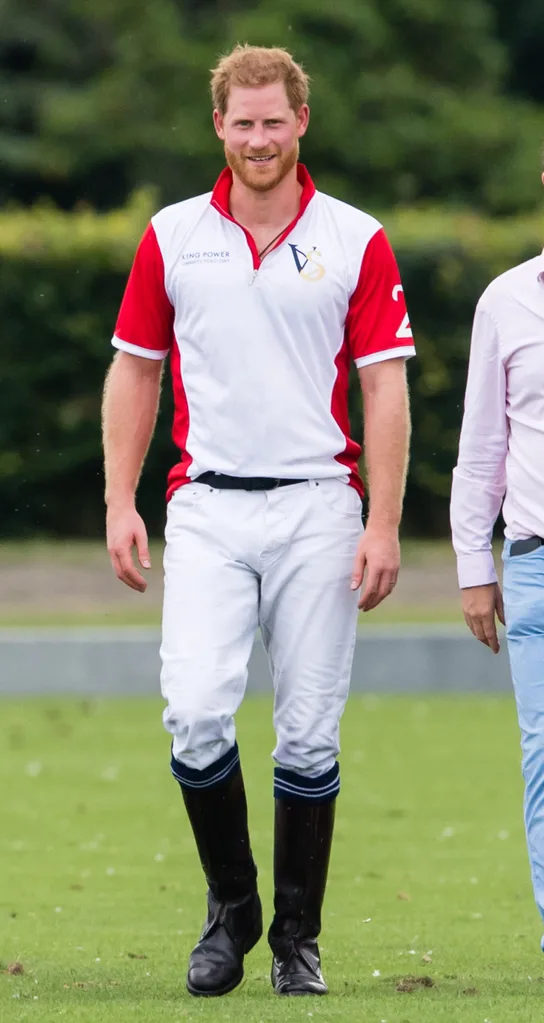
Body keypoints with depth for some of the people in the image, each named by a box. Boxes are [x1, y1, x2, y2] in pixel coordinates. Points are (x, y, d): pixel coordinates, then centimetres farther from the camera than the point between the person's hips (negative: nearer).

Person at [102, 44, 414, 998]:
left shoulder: (358, 242, 2)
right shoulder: (172, 238, 6)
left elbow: (384, 385, 0)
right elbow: (134, 371, 11)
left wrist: (384, 525, -7)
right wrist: (120, 504, 2)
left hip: (318, 509, -1)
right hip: (208, 508, 1)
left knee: (308, 733, 1)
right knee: (196, 711, -14)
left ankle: (298, 939, 13)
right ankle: (229, 908, 6)